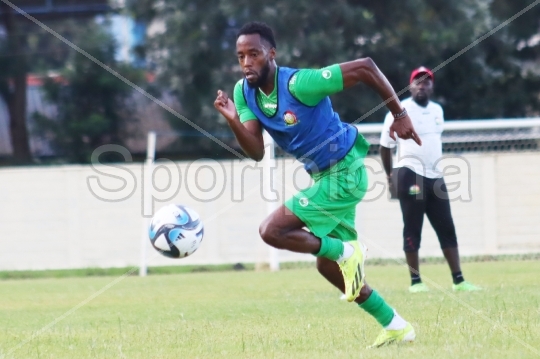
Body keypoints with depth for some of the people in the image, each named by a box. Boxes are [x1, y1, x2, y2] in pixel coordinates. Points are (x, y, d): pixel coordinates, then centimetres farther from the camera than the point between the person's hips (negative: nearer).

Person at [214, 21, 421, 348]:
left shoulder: (299, 83, -25)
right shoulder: (244, 92, -3)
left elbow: (365, 67, -21)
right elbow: (257, 152, -8)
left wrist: (399, 114, -15)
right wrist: (234, 121, -26)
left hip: (345, 173, -9)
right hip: (324, 176, 9)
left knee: (272, 231, -17)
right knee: (328, 265, 15)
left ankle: (346, 252, -2)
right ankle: (396, 326, 24)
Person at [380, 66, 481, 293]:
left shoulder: (437, 110, 11)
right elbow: (385, 146, -2)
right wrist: (390, 178, 0)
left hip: (435, 176, 6)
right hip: (410, 175, -6)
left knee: (447, 229, 4)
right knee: (412, 230, -2)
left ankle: (458, 280, 6)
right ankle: (415, 281, 3)